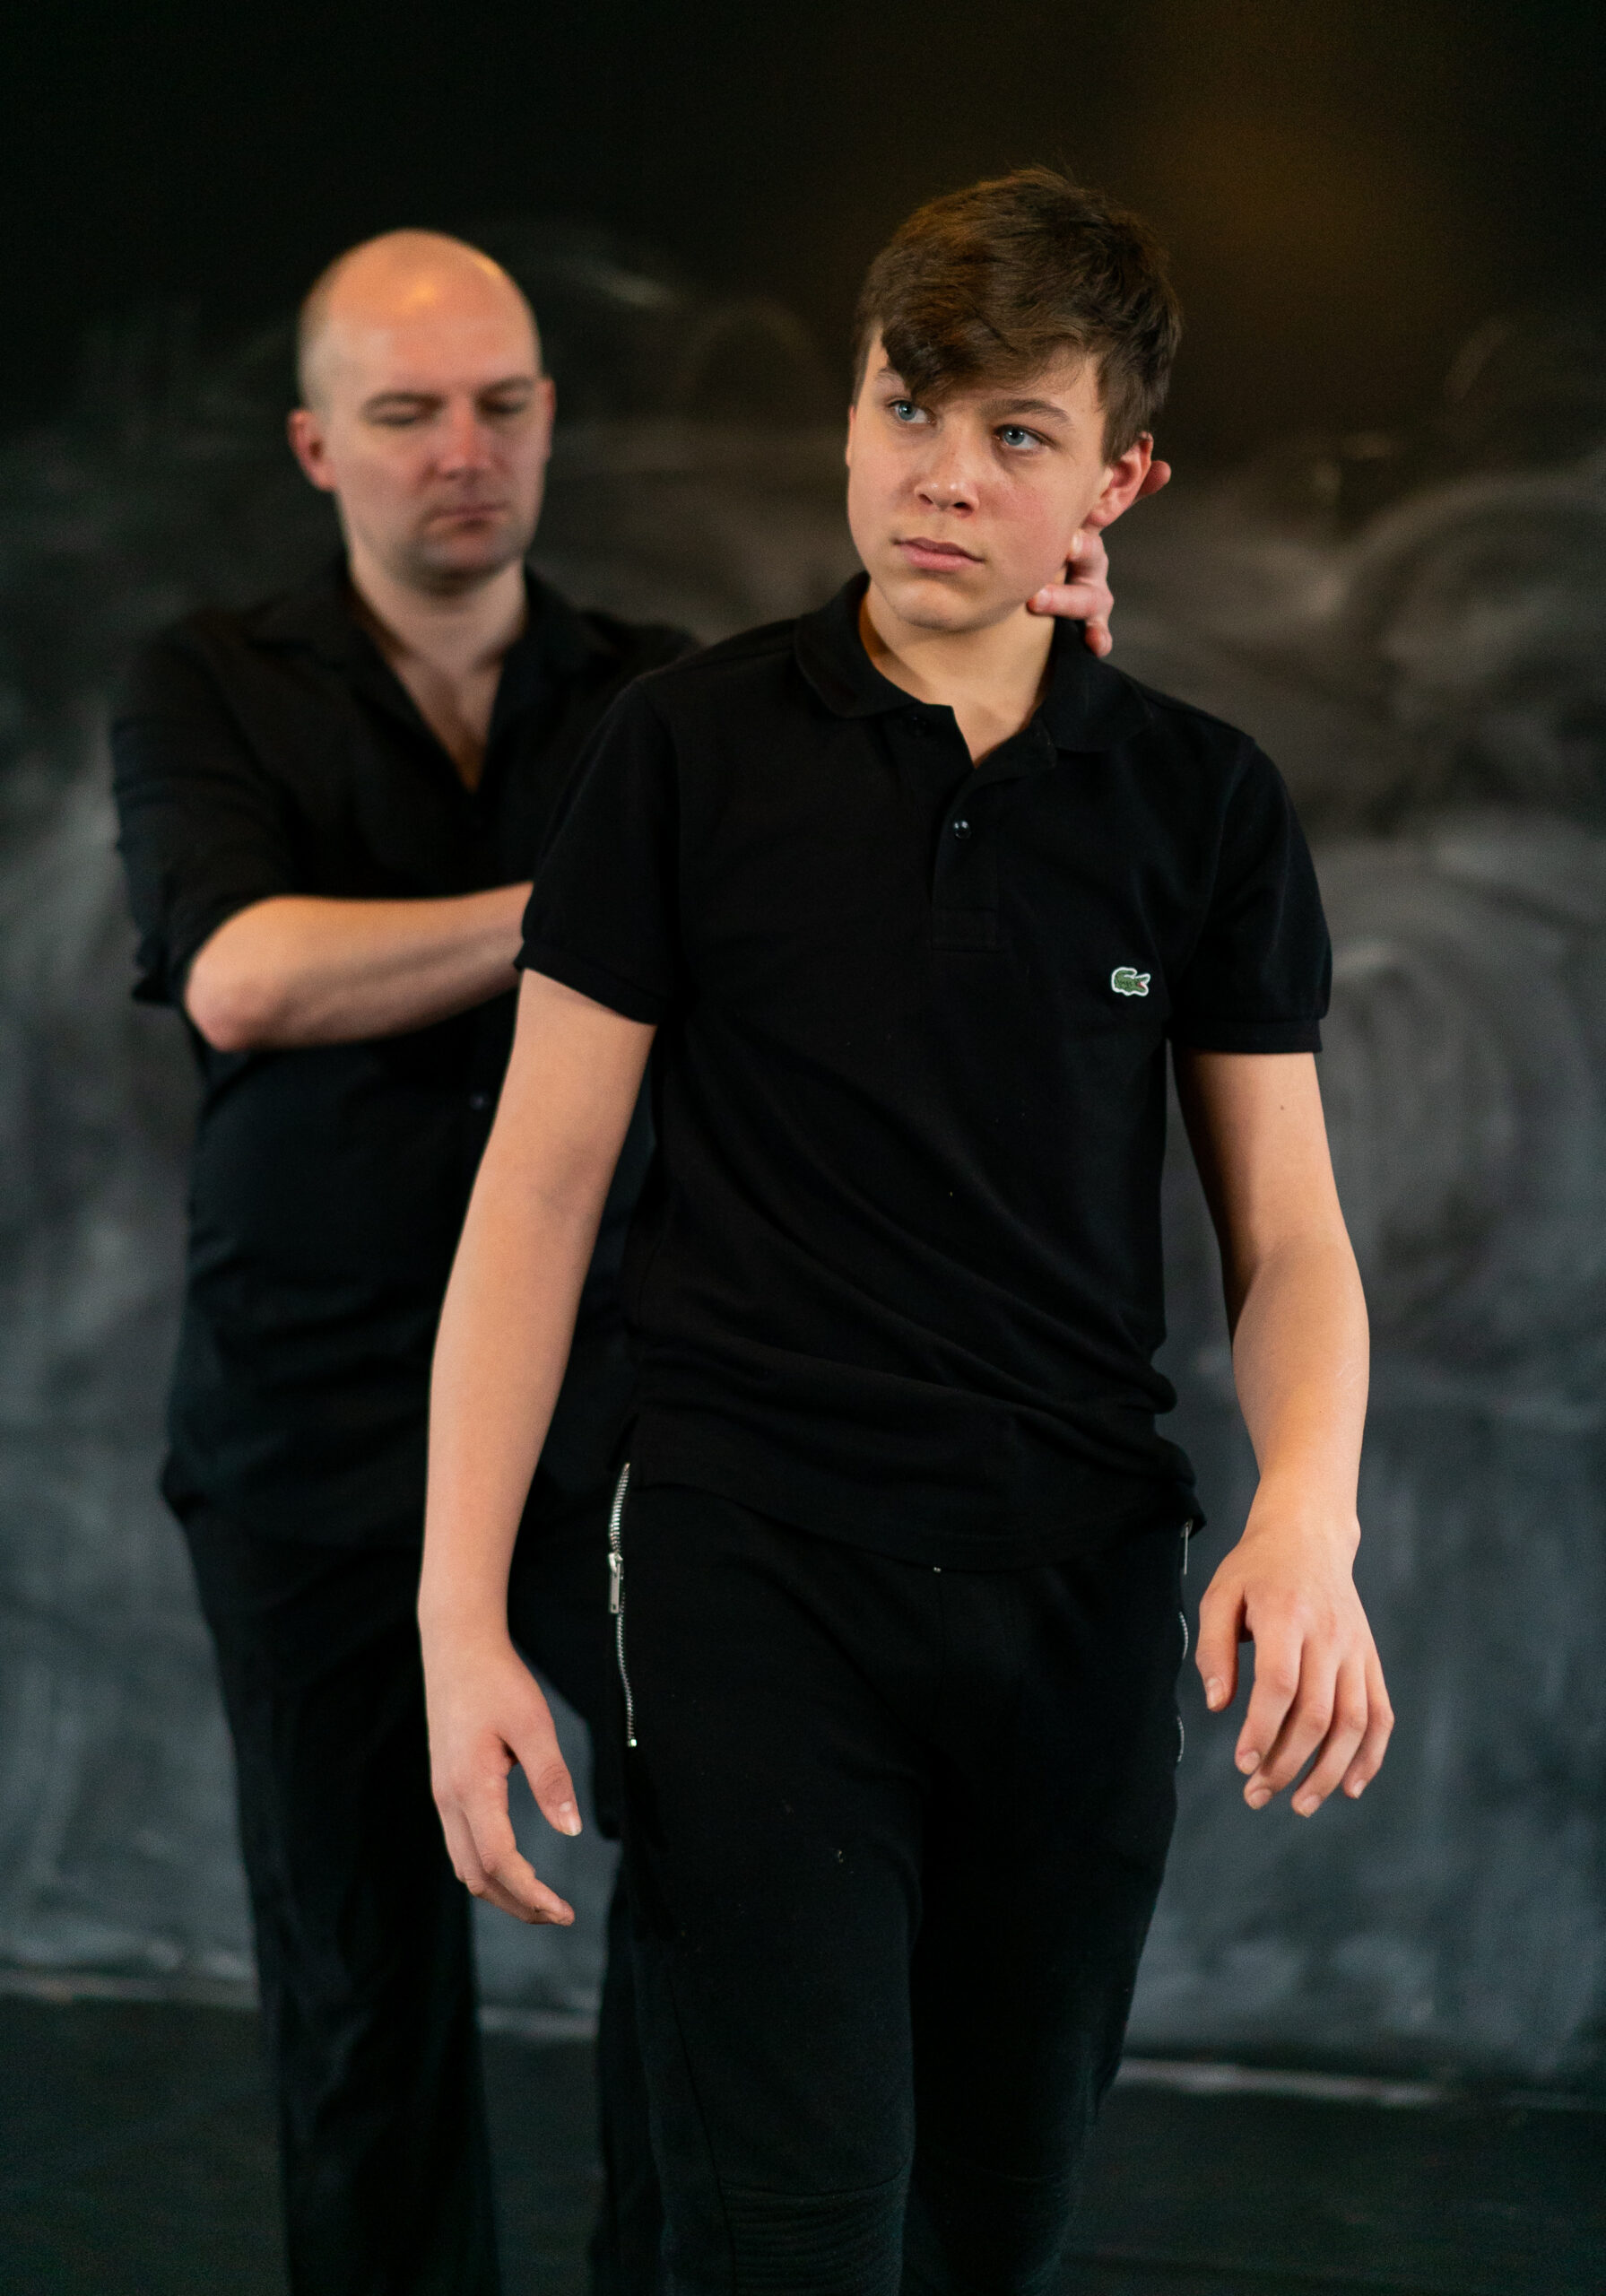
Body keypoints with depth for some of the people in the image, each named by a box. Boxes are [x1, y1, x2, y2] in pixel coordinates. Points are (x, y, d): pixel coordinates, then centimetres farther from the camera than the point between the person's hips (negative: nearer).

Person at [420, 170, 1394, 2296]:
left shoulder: (1207, 800, 5)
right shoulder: (693, 744, -1)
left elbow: (1287, 1230, 6)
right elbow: (541, 1184, -1)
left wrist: (1309, 1516, -15)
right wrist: (460, 1615, -8)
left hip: (1084, 1591, 3)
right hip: (757, 1578, -3)